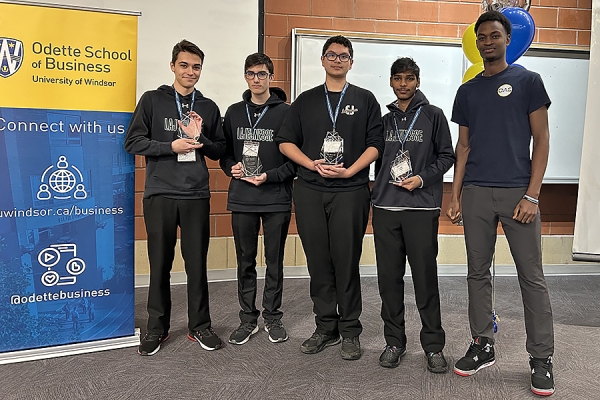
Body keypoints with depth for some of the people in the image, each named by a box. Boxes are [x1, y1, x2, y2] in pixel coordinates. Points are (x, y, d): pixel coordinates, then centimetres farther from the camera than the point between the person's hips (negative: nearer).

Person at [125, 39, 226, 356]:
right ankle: (157, 328, 21)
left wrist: (199, 139, -8)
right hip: (159, 195, -1)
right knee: (160, 264, 6)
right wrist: (172, 146, -12)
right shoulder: (152, 100, 4)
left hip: (196, 196, 2)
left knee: (197, 263, 6)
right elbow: (133, 141, -1)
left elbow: (219, 151, 12)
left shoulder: (208, 108, 12)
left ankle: (199, 326, 20)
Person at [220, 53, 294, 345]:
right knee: (245, 262, 10)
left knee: (274, 262, 8)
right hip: (242, 200, 3)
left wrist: (271, 176, -15)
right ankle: (248, 319, 24)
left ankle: (272, 318, 23)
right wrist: (231, 167, -5)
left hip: (277, 200, -3)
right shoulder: (234, 112, 10)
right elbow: (224, 151, 15)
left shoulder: (286, 112, -2)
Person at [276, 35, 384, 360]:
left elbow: (375, 144, 3)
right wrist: (313, 164, -5)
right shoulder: (306, 100, 15)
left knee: (347, 263, -2)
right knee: (319, 263, 6)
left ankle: (350, 331, 11)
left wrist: (350, 171, -10)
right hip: (309, 191, 2)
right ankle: (326, 328, 19)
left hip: (350, 191, -2)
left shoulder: (365, 100, 10)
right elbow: (285, 141, 10)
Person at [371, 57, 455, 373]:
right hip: (385, 208, 4)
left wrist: (422, 178, -10)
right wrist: (380, 189, 8)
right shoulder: (385, 120, 16)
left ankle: (434, 346, 11)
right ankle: (394, 342, 19)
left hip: (422, 208, -3)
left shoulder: (433, 115, 5)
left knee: (425, 278, -2)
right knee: (389, 278, 6)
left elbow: (446, 156, 3)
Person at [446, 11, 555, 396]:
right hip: (476, 194, 4)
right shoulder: (467, 91, 14)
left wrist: (532, 195, -10)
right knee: (478, 273, 8)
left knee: (532, 277, 1)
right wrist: (455, 195, 7)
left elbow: (542, 140, -1)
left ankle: (542, 358, 12)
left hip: (517, 191, -3)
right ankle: (483, 346, 21)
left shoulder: (528, 81, 4)